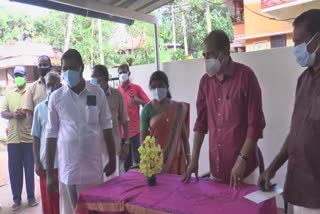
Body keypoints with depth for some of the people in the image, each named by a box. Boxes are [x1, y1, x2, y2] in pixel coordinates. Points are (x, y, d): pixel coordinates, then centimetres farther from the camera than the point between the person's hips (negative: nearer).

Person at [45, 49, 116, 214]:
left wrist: (112, 159, 8)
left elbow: (106, 127, 6)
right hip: (68, 168, 0)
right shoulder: (56, 97, -2)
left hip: (94, 166, 1)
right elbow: (52, 134, 1)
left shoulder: (97, 93, -1)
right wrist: (49, 173, 1)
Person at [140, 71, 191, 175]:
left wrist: (188, 158, 3)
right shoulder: (147, 109, -5)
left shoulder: (178, 108, 0)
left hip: (176, 158, 1)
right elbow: (143, 138, -3)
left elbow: (184, 135, 4)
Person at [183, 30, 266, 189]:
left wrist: (242, 159, -16)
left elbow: (255, 124, -12)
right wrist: (194, 159, 4)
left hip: (242, 166, -4)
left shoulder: (245, 75, -10)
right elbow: (201, 122, 8)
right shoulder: (205, 81, 6)